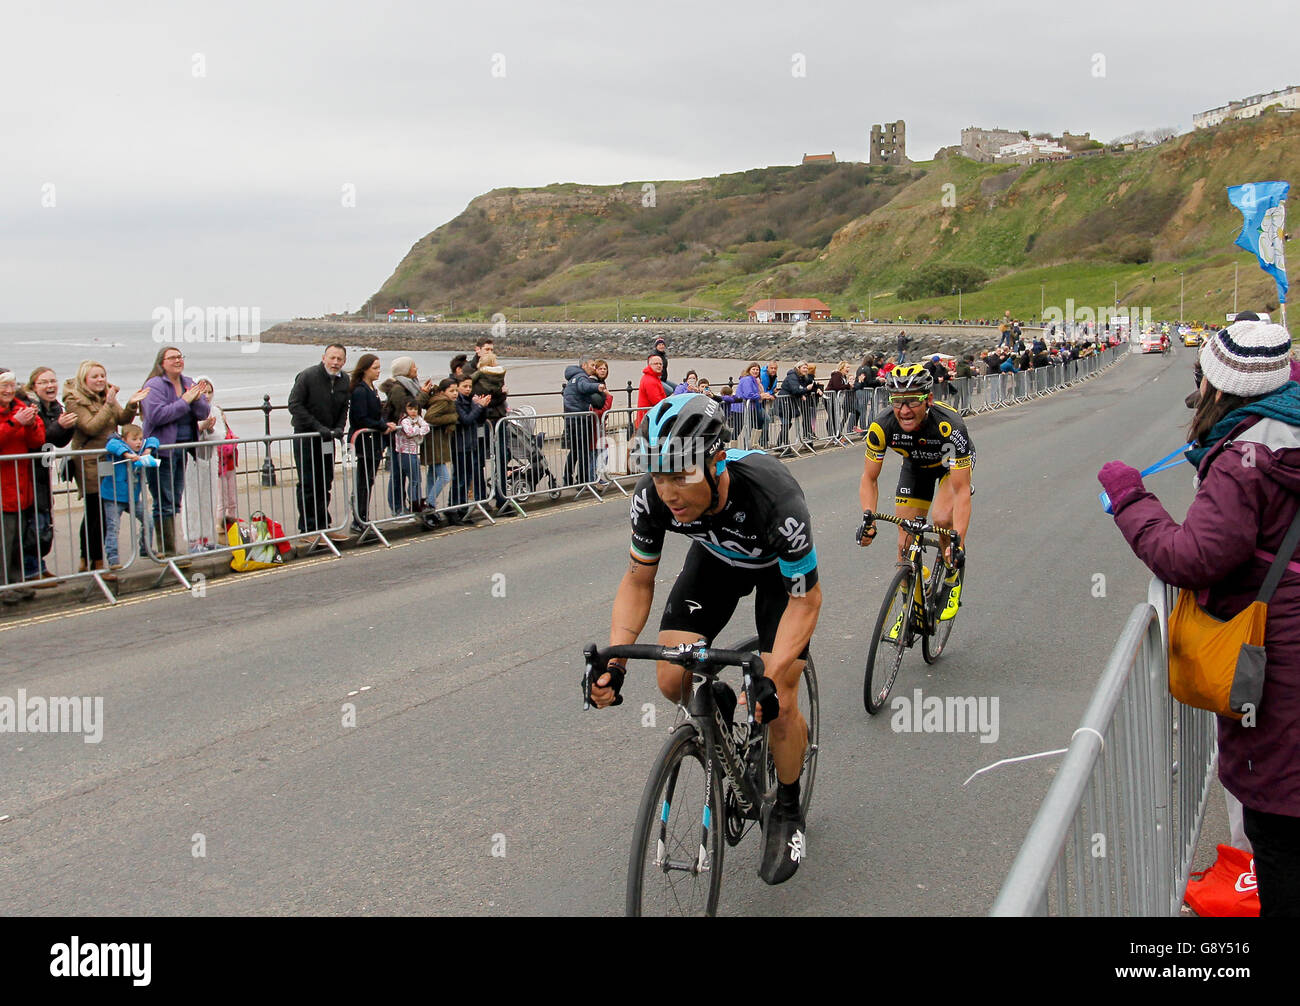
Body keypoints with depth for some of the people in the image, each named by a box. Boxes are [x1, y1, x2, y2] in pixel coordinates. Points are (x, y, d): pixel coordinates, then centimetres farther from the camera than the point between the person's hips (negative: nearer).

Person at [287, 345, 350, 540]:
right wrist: (317, 427, -21)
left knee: (325, 484, 11)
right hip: (305, 437, -6)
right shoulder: (307, 376, -14)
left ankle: (322, 526, 19)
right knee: (308, 484, -4)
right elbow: (294, 405, -16)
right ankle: (307, 529, 2)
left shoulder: (344, 381, 4)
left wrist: (338, 428, -6)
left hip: (327, 438, 6)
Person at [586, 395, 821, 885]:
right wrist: (613, 661, -28)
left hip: (779, 567, -4)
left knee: (778, 707, -12)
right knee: (673, 681, -12)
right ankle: (726, 716, 22)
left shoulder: (775, 499, -43)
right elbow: (638, 581, -14)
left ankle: (787, 814, 15)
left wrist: (773, 680, -42)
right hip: (715, 557, 4)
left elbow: (806, 598, -30)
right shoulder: (652, 496, -31)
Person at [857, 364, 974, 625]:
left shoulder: (949, 426, -41)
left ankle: (952, 578, -2)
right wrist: (868, 518, -35)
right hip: (916, 464, 3)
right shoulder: (882, 427, -32)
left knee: (942, 518, -30)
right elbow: (869, 479, -18)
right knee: (906, 544, -2)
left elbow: (961, 490, -40)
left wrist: (959, 542, -48)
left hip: (953, 462, -3)